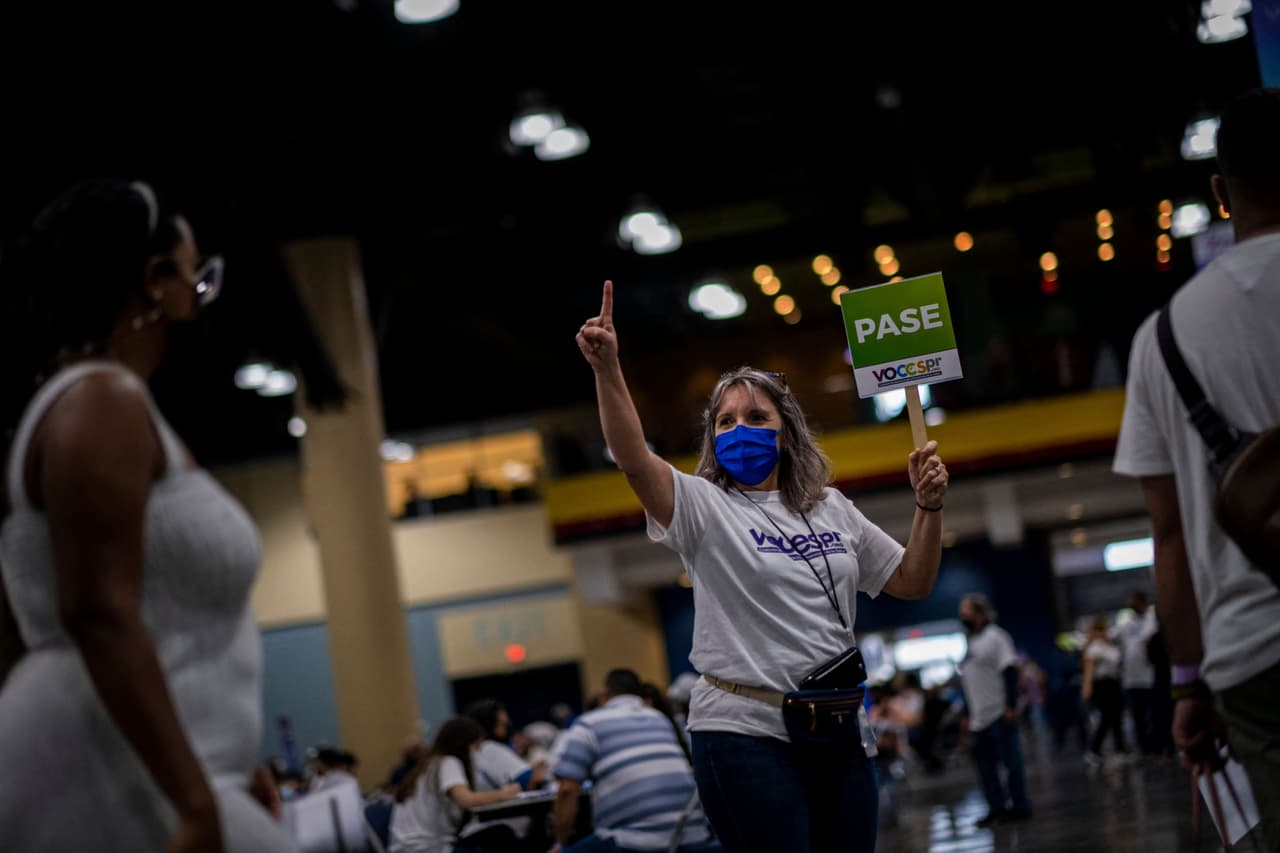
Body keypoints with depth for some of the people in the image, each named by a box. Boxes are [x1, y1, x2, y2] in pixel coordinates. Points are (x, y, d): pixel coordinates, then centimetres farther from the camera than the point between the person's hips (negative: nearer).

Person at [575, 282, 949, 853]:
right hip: (747, 735, -5)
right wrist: (607, 369, -32)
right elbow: (633, 458, -19)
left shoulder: (832, 510, 14)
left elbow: (910, 582, 17)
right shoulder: (704, 507, -1)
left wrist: (929, 506, 3)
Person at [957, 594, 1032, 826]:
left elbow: (1009, 670, -16)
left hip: (1000, 713, -9)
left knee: (1010, 760, -3)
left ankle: (1020, 806, 3)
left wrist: (1011, 706, -22)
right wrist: (970, 715, 21)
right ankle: (996, 807, 16)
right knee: (984, 762, 9)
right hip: (980, 718, 9)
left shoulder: (994, 637, -8)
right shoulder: (972, 642, 18)